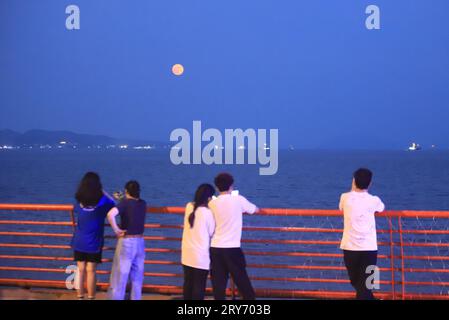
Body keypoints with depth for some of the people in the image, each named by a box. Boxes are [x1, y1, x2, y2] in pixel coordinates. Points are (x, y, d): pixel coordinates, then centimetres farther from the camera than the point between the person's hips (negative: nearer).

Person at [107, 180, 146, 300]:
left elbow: (110, 214, -29)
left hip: (126, 242, -5)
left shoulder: (125, 203, -13)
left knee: (120, 274, 3)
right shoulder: (143, 204, 3)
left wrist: (116, 229, -17)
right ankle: (136, 298, 16)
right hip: (140, 242, 5)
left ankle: (116, 297, 7)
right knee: (137, 275, 12)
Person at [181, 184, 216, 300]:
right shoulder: (207, 212, -16)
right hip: (201, 255, -6)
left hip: (187, 253, 6)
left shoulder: (189, 206, 1)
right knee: (199, 286, 1)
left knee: (188, 283, 14)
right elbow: (212, 232, -6)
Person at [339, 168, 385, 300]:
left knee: (356, 283, 21)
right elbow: (382, 208, 24)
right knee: (365, 285, -1)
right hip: (369, 248, -1)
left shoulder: (345, 197, 0)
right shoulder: (373, 200, -2)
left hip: (349, 247, 2)